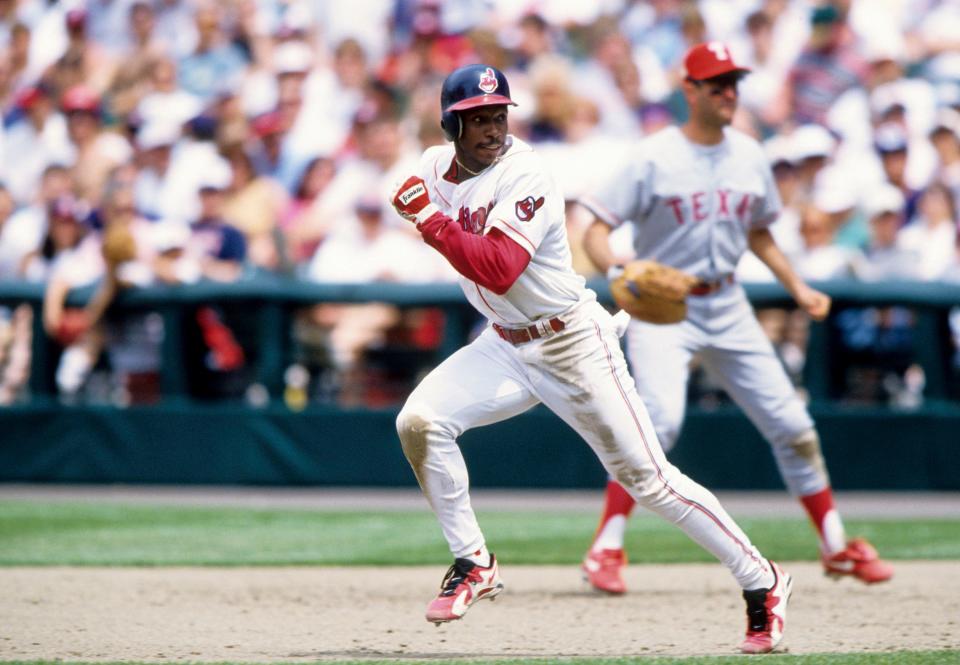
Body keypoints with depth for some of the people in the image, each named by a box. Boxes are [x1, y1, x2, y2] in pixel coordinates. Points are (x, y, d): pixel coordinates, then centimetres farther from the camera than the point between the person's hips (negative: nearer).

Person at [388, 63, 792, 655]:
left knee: (646, 476, -5)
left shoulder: (525, 177, -22)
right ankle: (474, 564, 0)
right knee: (420, 421, -14)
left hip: (572, 344, -6)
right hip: (505, 345, 7)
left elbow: (500, 270, -34)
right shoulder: (435, 166, 1)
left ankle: (761, 582, 7)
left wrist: (430, 219, -30)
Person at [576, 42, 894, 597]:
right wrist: (614, 269, -34)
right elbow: (597, 229, -14)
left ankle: (837, 548, 19)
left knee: (792, 424, 4)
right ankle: (606, 550, -19)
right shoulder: (655, 158, -11)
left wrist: (798, 289, 13)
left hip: (727, 306, 5)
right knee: (661, 419, -26)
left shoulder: (750, 156, 6)